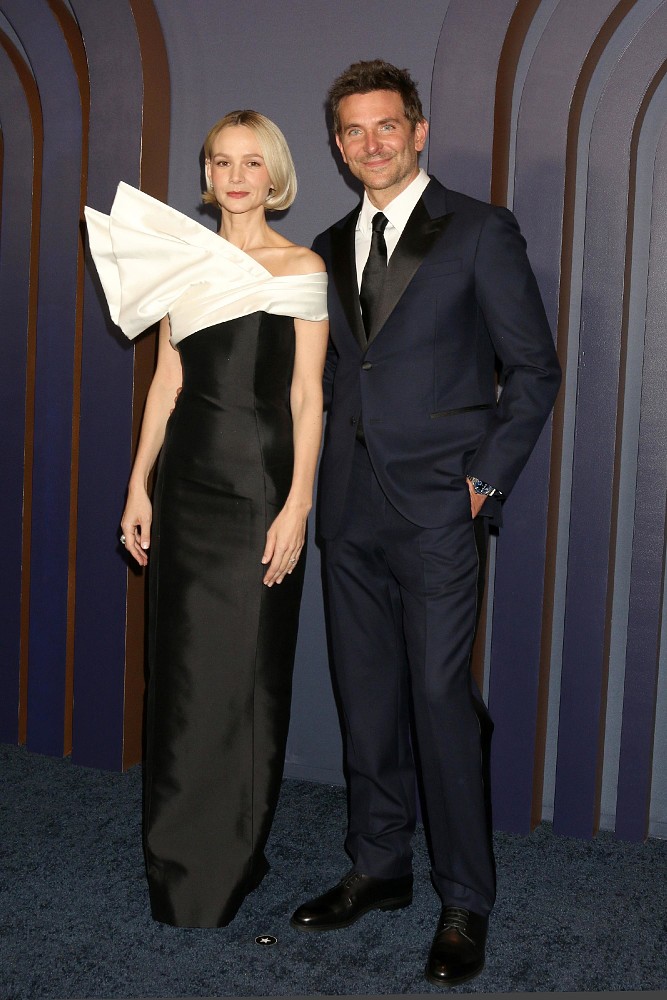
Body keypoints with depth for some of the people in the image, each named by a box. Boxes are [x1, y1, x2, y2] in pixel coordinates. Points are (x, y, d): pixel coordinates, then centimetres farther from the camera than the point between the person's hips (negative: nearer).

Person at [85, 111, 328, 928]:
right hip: (189, 480, 4)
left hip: (262, 484, -4)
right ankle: (177, 860, 25)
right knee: (180, 667, 9)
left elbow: (307, 396, -5)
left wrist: (298, 504, -12)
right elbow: (167, 380, 12)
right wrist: (139, 484, 8)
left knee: (246, 670, 2)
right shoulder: (185, 261, 11)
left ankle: (229, 863, 19)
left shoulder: (302, 268, -1)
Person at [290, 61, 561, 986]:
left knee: (440, 697, -5)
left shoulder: (481, 232, -2)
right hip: (350, 508, 6)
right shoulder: (330, 248, 15)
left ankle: (466, 902, 9)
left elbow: (535, 369, -2)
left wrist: (488, 478, -7)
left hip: (437, 504, -5)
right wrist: (327, 472, 9)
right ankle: (378, 868, 27)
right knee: (367, 696, 12)